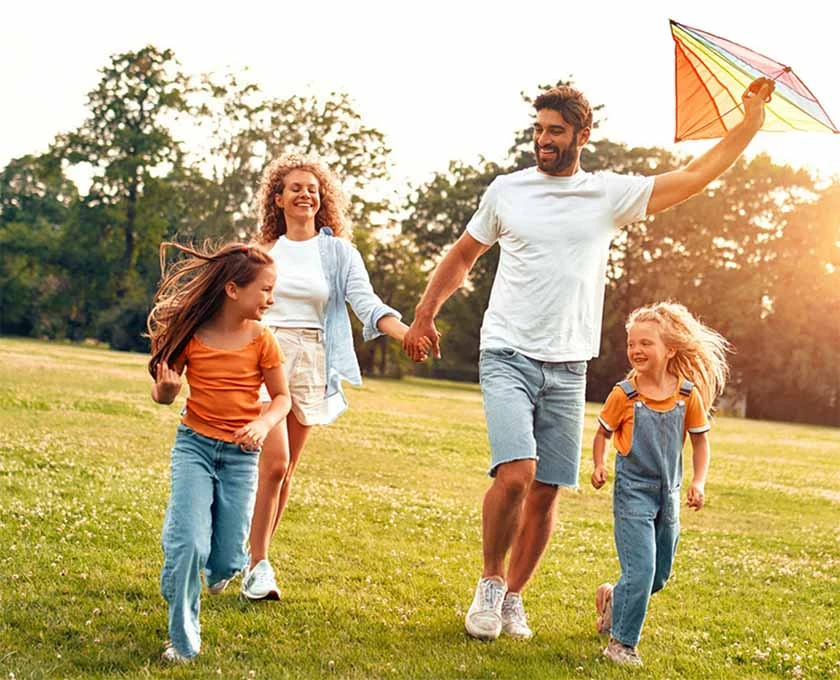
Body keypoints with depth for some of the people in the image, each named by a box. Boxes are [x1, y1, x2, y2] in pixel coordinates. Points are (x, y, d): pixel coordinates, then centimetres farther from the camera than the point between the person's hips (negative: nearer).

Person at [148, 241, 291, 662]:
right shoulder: (191, 335, -8)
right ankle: (183, 639, 2)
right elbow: (163, 395, 3)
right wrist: (166, 388, -21)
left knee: (227, 560, -1)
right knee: (188, 543, -18)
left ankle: (219, 567, 40)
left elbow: (282, 397, 3)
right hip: (194, 444, -1)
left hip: (240, 454, 1)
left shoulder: (261, 340, -6)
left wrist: (264, 423, -18)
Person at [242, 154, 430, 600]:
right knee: (274, 463, -15)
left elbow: (367, 303, -7)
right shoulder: (264, 250, 8)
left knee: (285, 470, 7)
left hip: (310, 363, 1)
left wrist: (406, 332, -25)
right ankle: (257, 564, -6)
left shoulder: (338, 251, 4)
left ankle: (258, 556, 21)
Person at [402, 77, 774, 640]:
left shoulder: (611, 194, 5)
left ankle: (513, 596, 22)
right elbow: (463, 256, 16)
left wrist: (752, 120, 1)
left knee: (546, 490, 4)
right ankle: (490, 581, 3)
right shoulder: (507, 191, 4)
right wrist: (425, 314, 13)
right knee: (515, 473, -19)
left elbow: (696, 176, 5)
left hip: (567, 367, 2)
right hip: (507, 356, -2)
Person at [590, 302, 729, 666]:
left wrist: (698, 482, -5)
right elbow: (602, 433, 1)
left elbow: (700, 441, 6)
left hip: (669, 495, 4)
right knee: (641, 571, -12)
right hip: (633, 493, -4)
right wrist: (598, 466, -15)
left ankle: (614, 598, 42)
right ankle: (621, 643, 4)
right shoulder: (624, 394, -12)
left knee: (659, 575, 15)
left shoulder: (688, 395, -5)